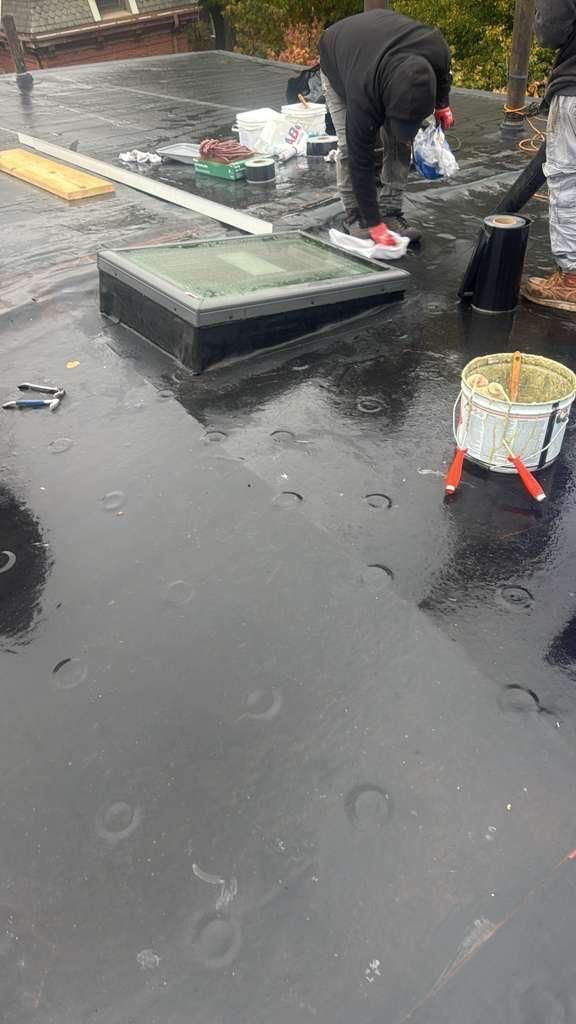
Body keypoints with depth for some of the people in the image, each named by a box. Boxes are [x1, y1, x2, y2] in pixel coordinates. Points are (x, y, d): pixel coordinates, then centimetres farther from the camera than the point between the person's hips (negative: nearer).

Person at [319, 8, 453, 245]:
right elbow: (361, 161, -38)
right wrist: (374, 224, -36)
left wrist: (443, 104, 1)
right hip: (337, 62, -4)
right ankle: (356, 216, 0)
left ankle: (391, 212, 3)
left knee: (400, 142, -7)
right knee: (351, 146, -17)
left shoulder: (437, 49, -37)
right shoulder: (363, 94, -46)